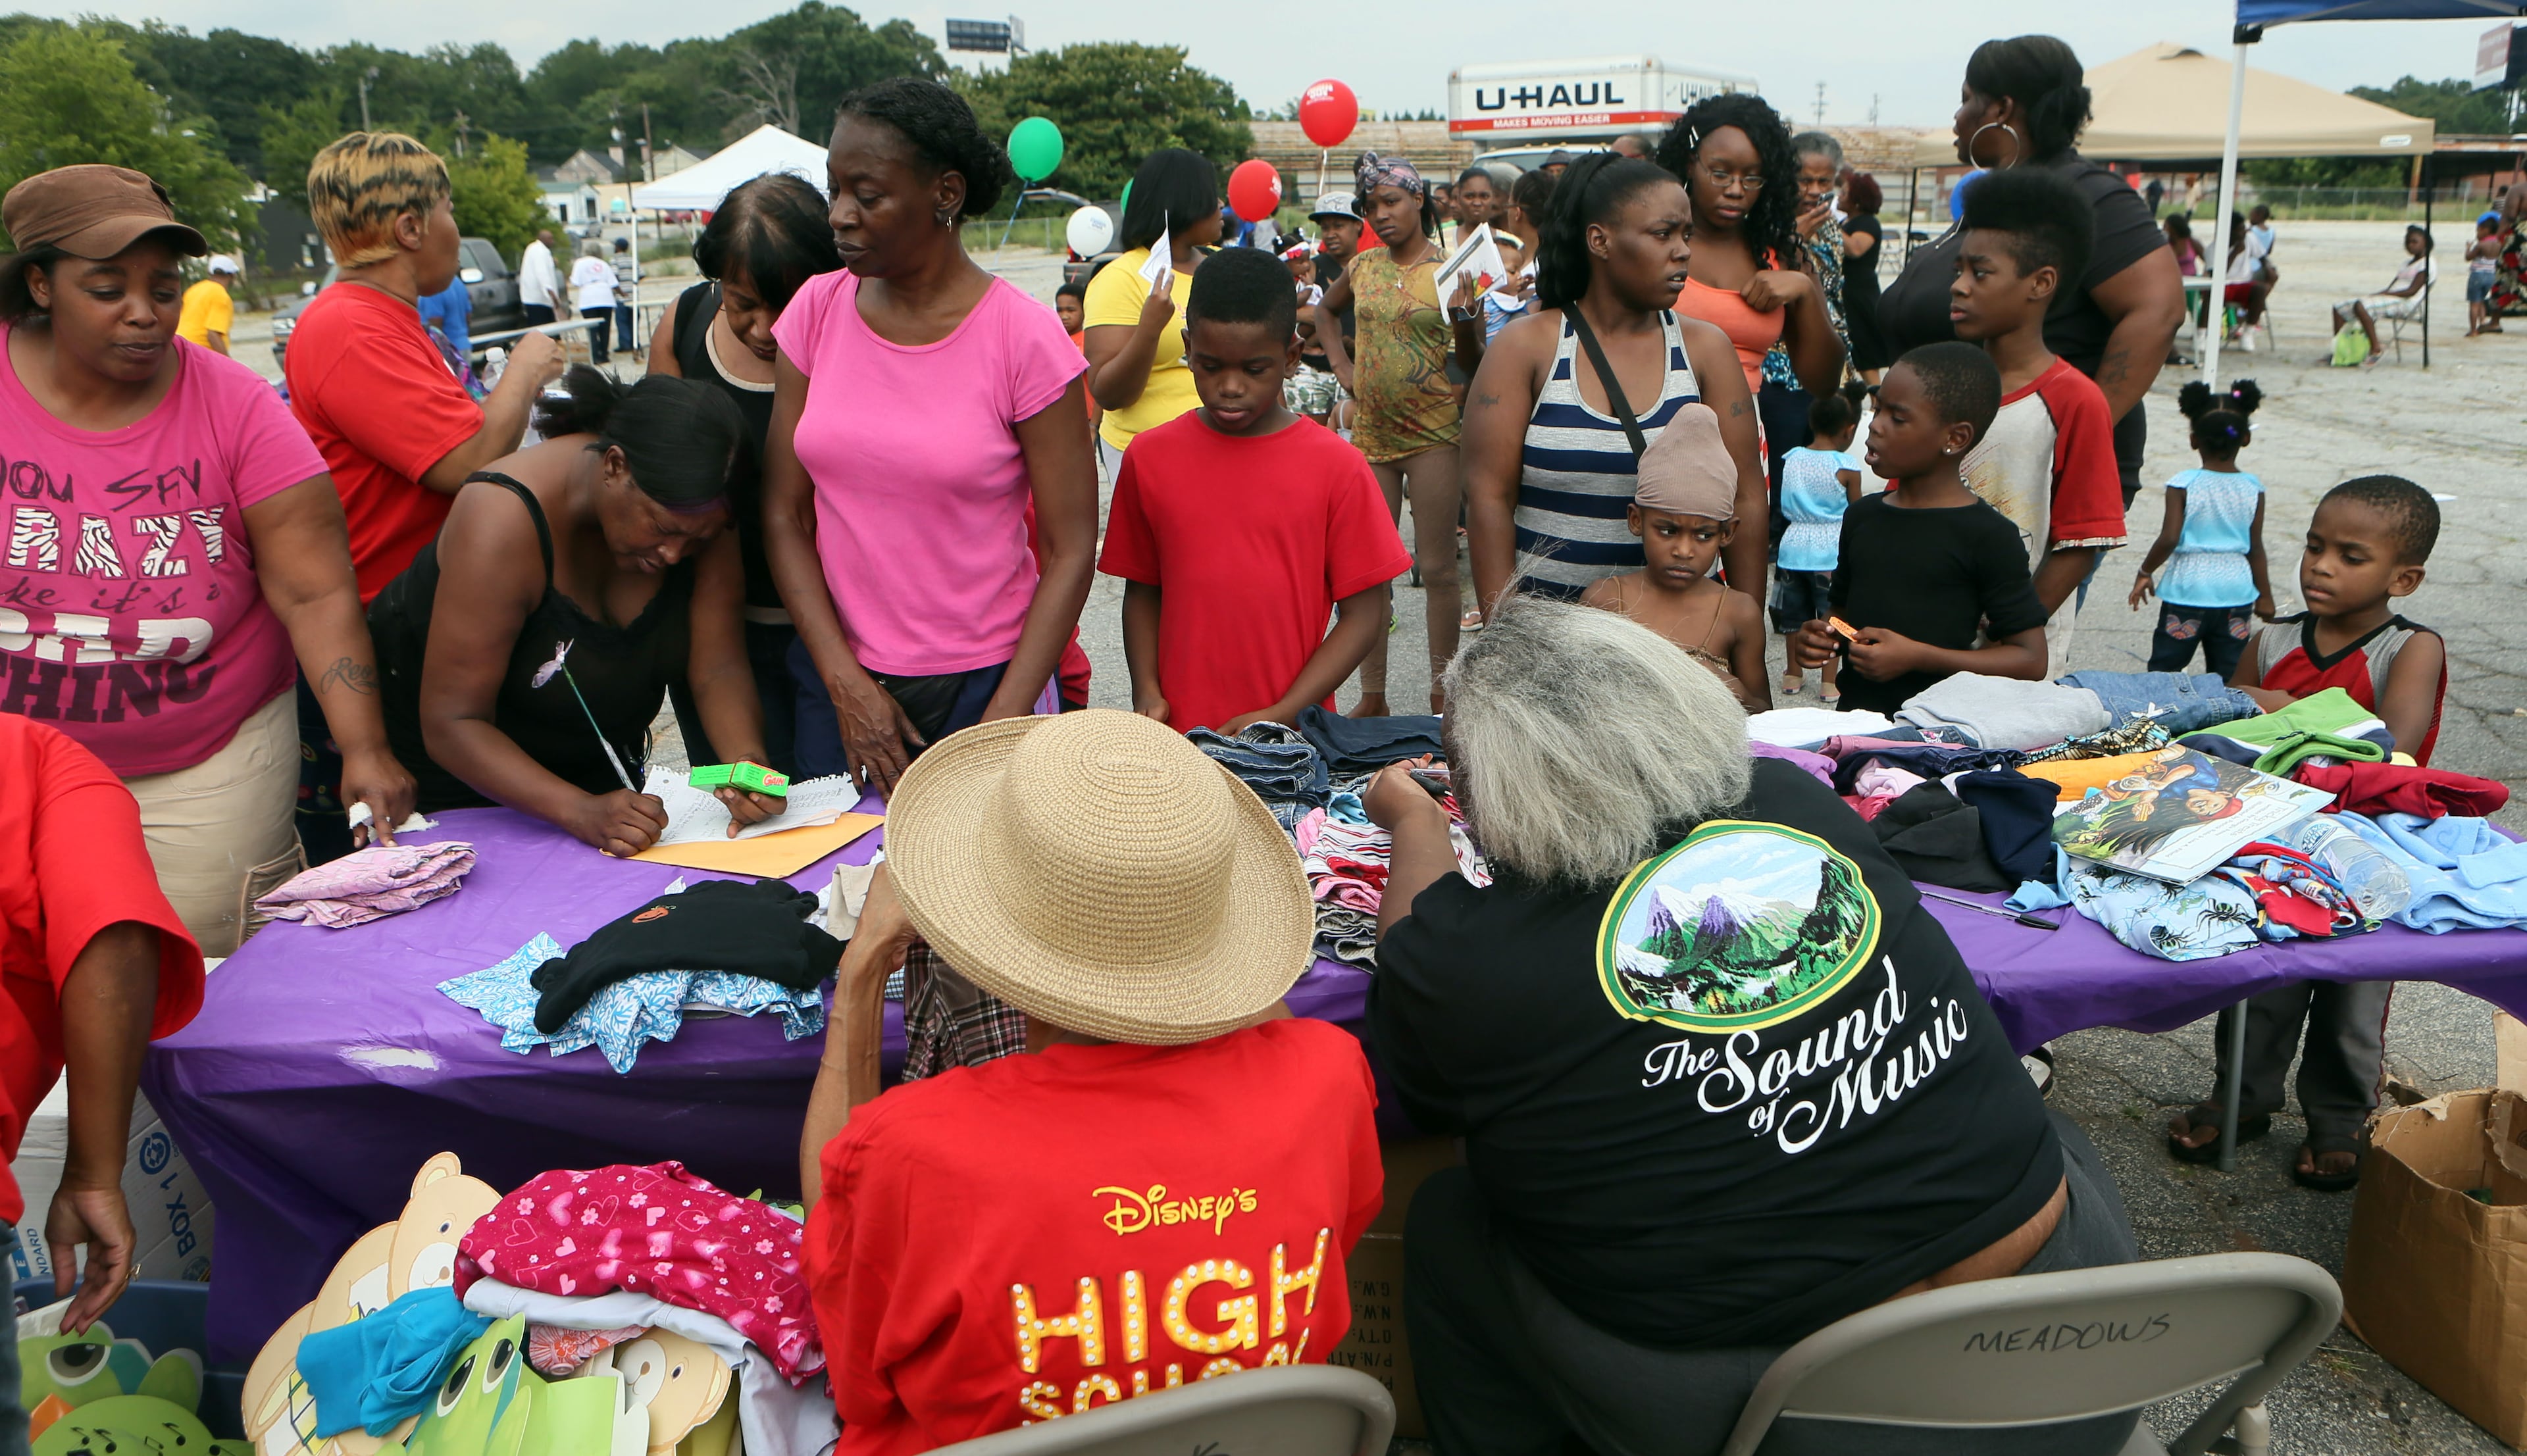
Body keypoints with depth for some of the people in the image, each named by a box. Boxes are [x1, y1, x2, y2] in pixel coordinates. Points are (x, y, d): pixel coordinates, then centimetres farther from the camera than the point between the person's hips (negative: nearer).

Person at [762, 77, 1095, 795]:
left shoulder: (1025, 339, -10)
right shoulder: (817, 310, 0)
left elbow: (1071, 552, -9)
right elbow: (784, 518, 2)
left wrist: (999, 733, -14)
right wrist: (846, 684, -8)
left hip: (982, 681, -3)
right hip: (837, 676, 3)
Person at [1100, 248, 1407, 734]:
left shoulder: (1338, 467, -5)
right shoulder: (1150, 457, 2)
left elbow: (1364, 613, -4)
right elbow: (1142, 590, 9)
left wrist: (1283, 714, -12)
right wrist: (1146, 691, -6)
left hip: (1295, 734, -1)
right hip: (1180, 735, 2)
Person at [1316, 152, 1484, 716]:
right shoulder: (1363, 267, 7)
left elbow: (1475, 364, -4)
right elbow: (1324, 312, 28)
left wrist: (1463, 321, -23)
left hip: (1434, 435, -4)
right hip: (1371, 433, 4)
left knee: (1438, 569, -1)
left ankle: (1442, 697, 10)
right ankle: (1372, 697, 18)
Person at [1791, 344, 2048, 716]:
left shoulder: (1991, 536, -3)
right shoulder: (1861, 516, 14)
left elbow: (2031, 660, -5)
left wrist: (1917, 657, -13)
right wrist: (1822, 638, 5)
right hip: (1854, 722, 5)